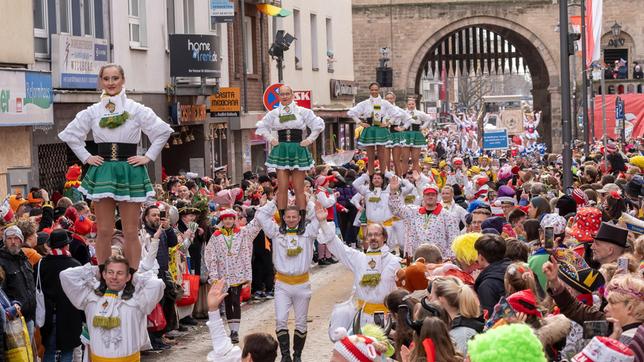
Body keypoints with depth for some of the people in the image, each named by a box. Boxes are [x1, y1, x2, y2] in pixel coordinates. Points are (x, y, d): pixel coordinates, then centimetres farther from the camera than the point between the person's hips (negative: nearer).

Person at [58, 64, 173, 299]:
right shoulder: (92, 112, 7)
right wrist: (85, 157, 8)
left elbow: (163, 132, 3)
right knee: (104, 231, 2)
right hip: (102, 172, 2)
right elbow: (70, 135, 17)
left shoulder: (137, 110, 0)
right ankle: (103, 281, 9)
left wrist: (148, 157, -2)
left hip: (130, 172, -2)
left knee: (130, 232, -2)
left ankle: (131, 283, 1)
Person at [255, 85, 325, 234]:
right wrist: (270, 139, 10)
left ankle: (302, 221, 1)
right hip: (281, 151, 1)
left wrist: (309, 139, 1)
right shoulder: (274, 113, 9)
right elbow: (261, 127, 21)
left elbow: (318, 125, 6)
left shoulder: (302, 111, 3)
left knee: (299, 188, -2)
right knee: (282, 188, -5)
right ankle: (282, 221, -1)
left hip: (298, 151, -1)